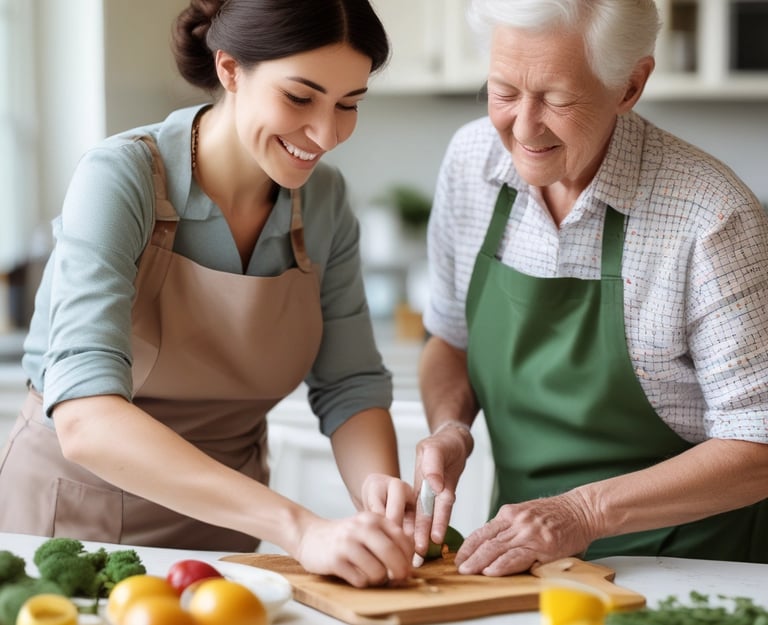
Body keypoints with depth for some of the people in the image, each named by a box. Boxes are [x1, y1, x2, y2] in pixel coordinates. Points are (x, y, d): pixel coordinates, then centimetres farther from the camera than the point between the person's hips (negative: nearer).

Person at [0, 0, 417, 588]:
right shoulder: (121, 179, -19)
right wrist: (298, 527, -39)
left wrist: (377, 487, -19)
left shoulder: (324, 199, -2)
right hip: (78, 510, -3)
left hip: (220, 522, 4)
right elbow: (85, 419, -30)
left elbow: (351, 386, 3)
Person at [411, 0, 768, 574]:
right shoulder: (471, 160, -1)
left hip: (686, 565, -3)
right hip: (521, 549, 3)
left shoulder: (711, 218, -18)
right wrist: (450, 428, -6)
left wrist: (587, 510, -21)